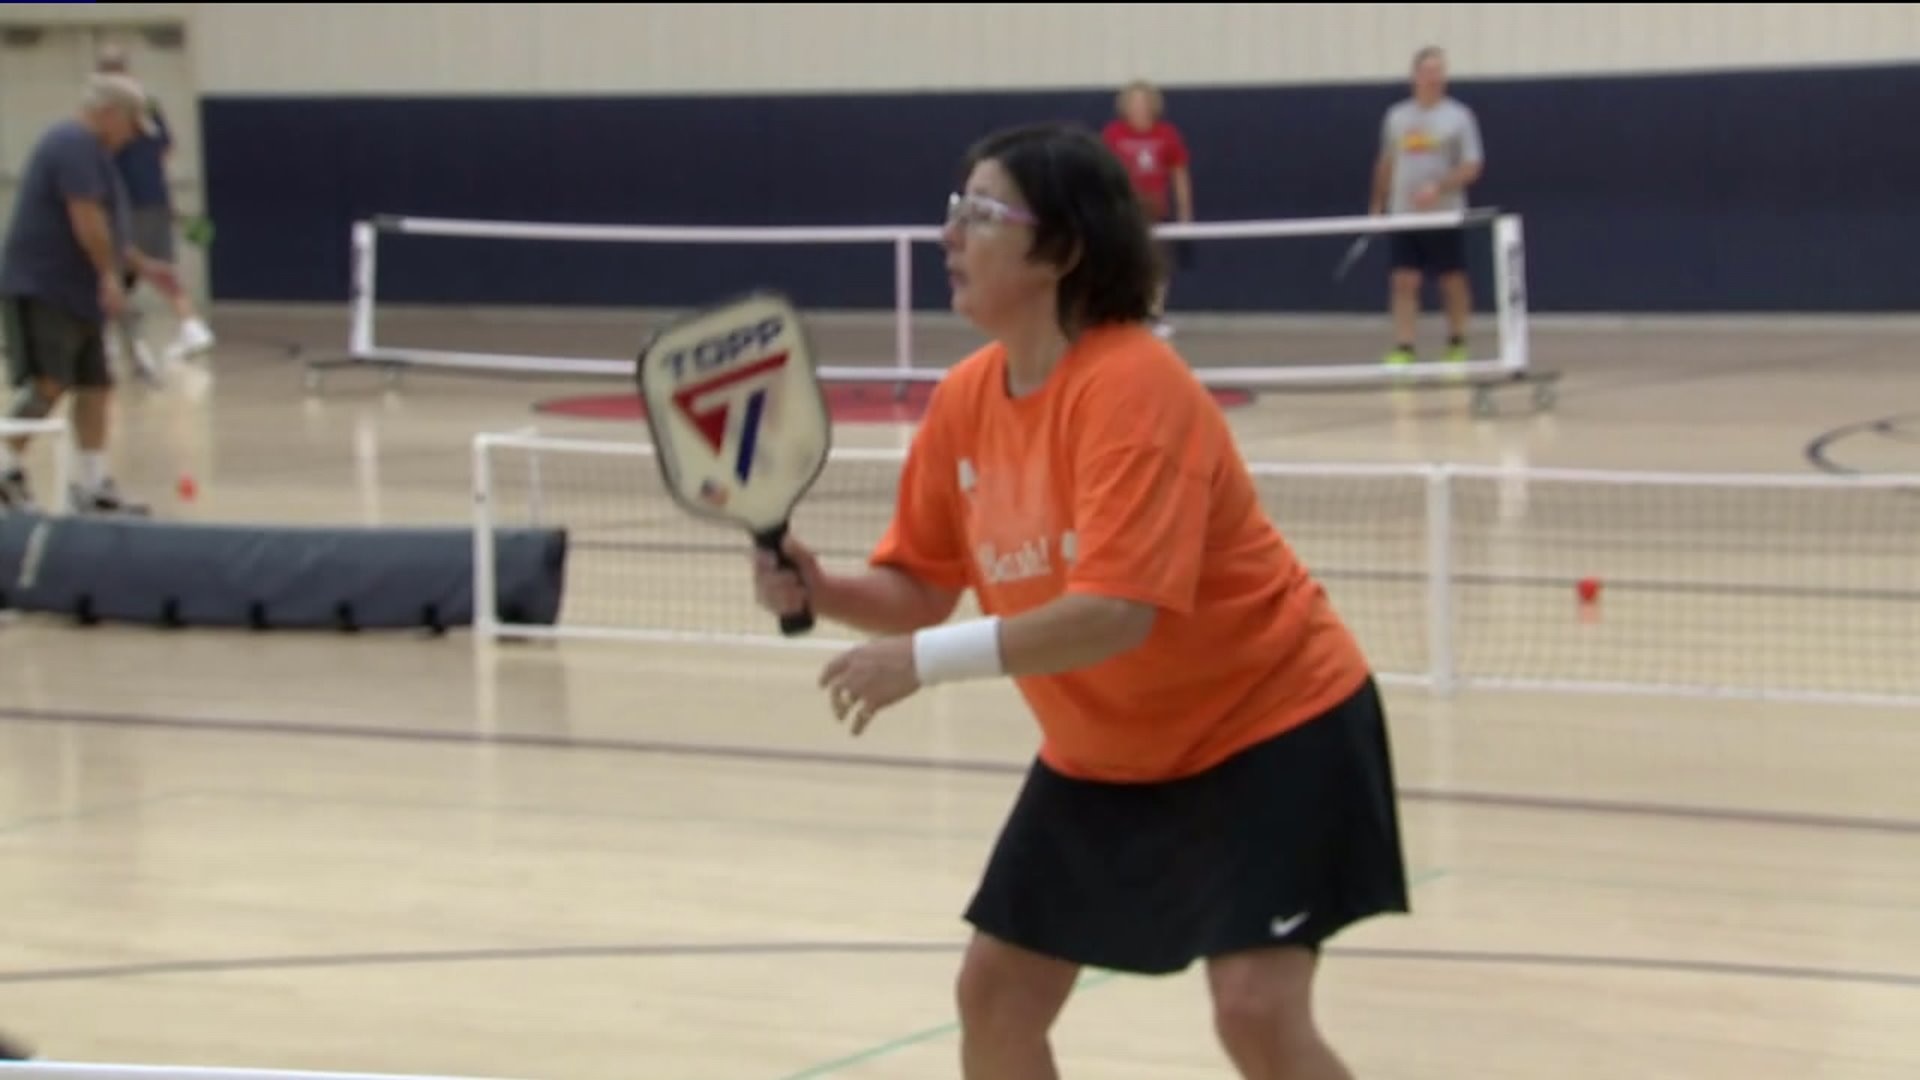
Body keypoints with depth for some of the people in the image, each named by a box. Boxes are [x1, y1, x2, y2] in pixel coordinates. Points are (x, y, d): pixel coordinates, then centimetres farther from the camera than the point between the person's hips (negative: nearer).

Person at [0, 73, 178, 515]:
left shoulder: (88, 151, 21)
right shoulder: (75, 146, -13)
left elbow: (104, 228, 30)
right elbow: (86, 217, -22)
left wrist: (141, 264, 29)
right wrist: (109, 274, -19)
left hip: (76, 295, 11)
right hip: (42, 291, -11)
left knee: (95, 386, 8)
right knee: (47, 383, -14)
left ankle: (94, 485, 10)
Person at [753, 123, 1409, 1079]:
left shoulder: (1132, 384, -27)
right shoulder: (963, 400, -4)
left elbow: (1117, 611, -36)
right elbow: (919, 587, 3)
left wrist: (929, 661, -38)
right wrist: (821, 590, -18)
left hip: (1267, 723, -8)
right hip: (1102, 753, 8)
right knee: (994, 993, 7)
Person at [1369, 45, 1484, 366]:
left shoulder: (1458, 117, -4)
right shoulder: (1397, 117, 8)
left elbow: (1472, 167, -8)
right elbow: (1386, 164, 19)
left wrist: (1438, 189, -21)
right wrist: (1378, 204, 16)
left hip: (1446, 216, -3)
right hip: (1404, 216, 3)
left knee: (1453, 283, 3)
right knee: (1405, 282, -5)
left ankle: (1457, 347, 18)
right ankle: (1403, 350, -8)